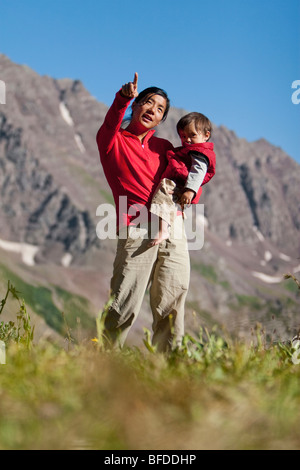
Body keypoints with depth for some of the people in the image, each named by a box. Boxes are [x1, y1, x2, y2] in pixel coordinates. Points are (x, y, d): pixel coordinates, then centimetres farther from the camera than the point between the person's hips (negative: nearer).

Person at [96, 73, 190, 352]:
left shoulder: (164, 147, 25)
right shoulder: (112, 141, 10)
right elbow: (110, 123, -12)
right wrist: (123, 98, -32)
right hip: (137, 231, -5)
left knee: (171, 306, 5)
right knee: (123, 308, -10)